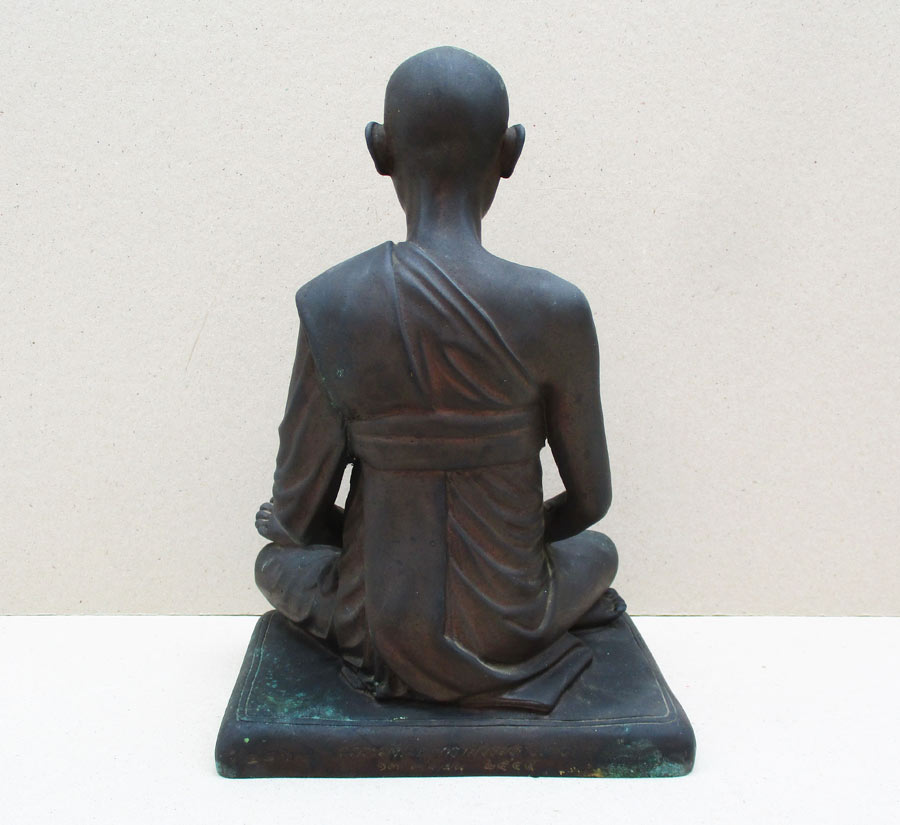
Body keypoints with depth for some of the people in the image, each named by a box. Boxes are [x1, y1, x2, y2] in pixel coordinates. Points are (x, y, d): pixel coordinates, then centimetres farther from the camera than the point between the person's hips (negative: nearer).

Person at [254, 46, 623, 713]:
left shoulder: (328, 306, -17)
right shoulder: (557, 311, -18)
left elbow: (298, 511, -8)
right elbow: (590, 498, -4)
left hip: (378, 628, 0)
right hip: (509, 631, 1)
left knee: (276, 562, 33)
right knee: (598, 552, 34)